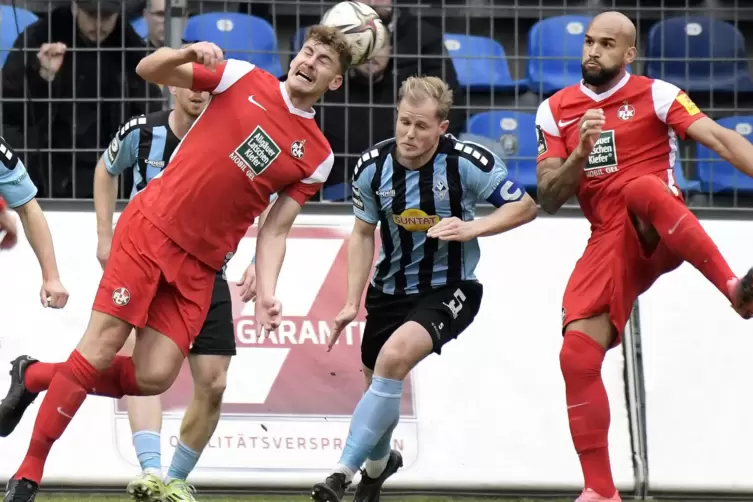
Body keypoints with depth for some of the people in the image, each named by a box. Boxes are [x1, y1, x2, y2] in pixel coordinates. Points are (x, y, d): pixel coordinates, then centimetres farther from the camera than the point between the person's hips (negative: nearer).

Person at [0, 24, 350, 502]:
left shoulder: (317, 157, 6)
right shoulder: (244, 78, 1)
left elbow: (275, 229, 6)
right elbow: (149, 69, 3)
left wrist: (266, 293, -10)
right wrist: (189, 53, -19)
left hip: (198, 266, 3)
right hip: (150, 228, -3)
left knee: (155, 377, -8)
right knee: (101, 349, -11)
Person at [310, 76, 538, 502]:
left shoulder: (467, 163, -18)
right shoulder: (373, 167, -8)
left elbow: (526, 206, -8)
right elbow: (363, 233, 7)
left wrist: (472, 229, -23)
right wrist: (352, 302, 1)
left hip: (449, 290, -5)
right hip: (390, 290, 5)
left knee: (394, 357, -29)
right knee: (379, 382, 15)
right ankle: (379, 463, 51)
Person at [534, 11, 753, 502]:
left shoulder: (655, 95, 0)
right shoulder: (555, 111, 11)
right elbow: (549, 199, 6)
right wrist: (581, 153, -12)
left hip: (660, 234, -4)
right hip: (610, 242, 4)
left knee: (640, 188, -39)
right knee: (577, 355, -11)